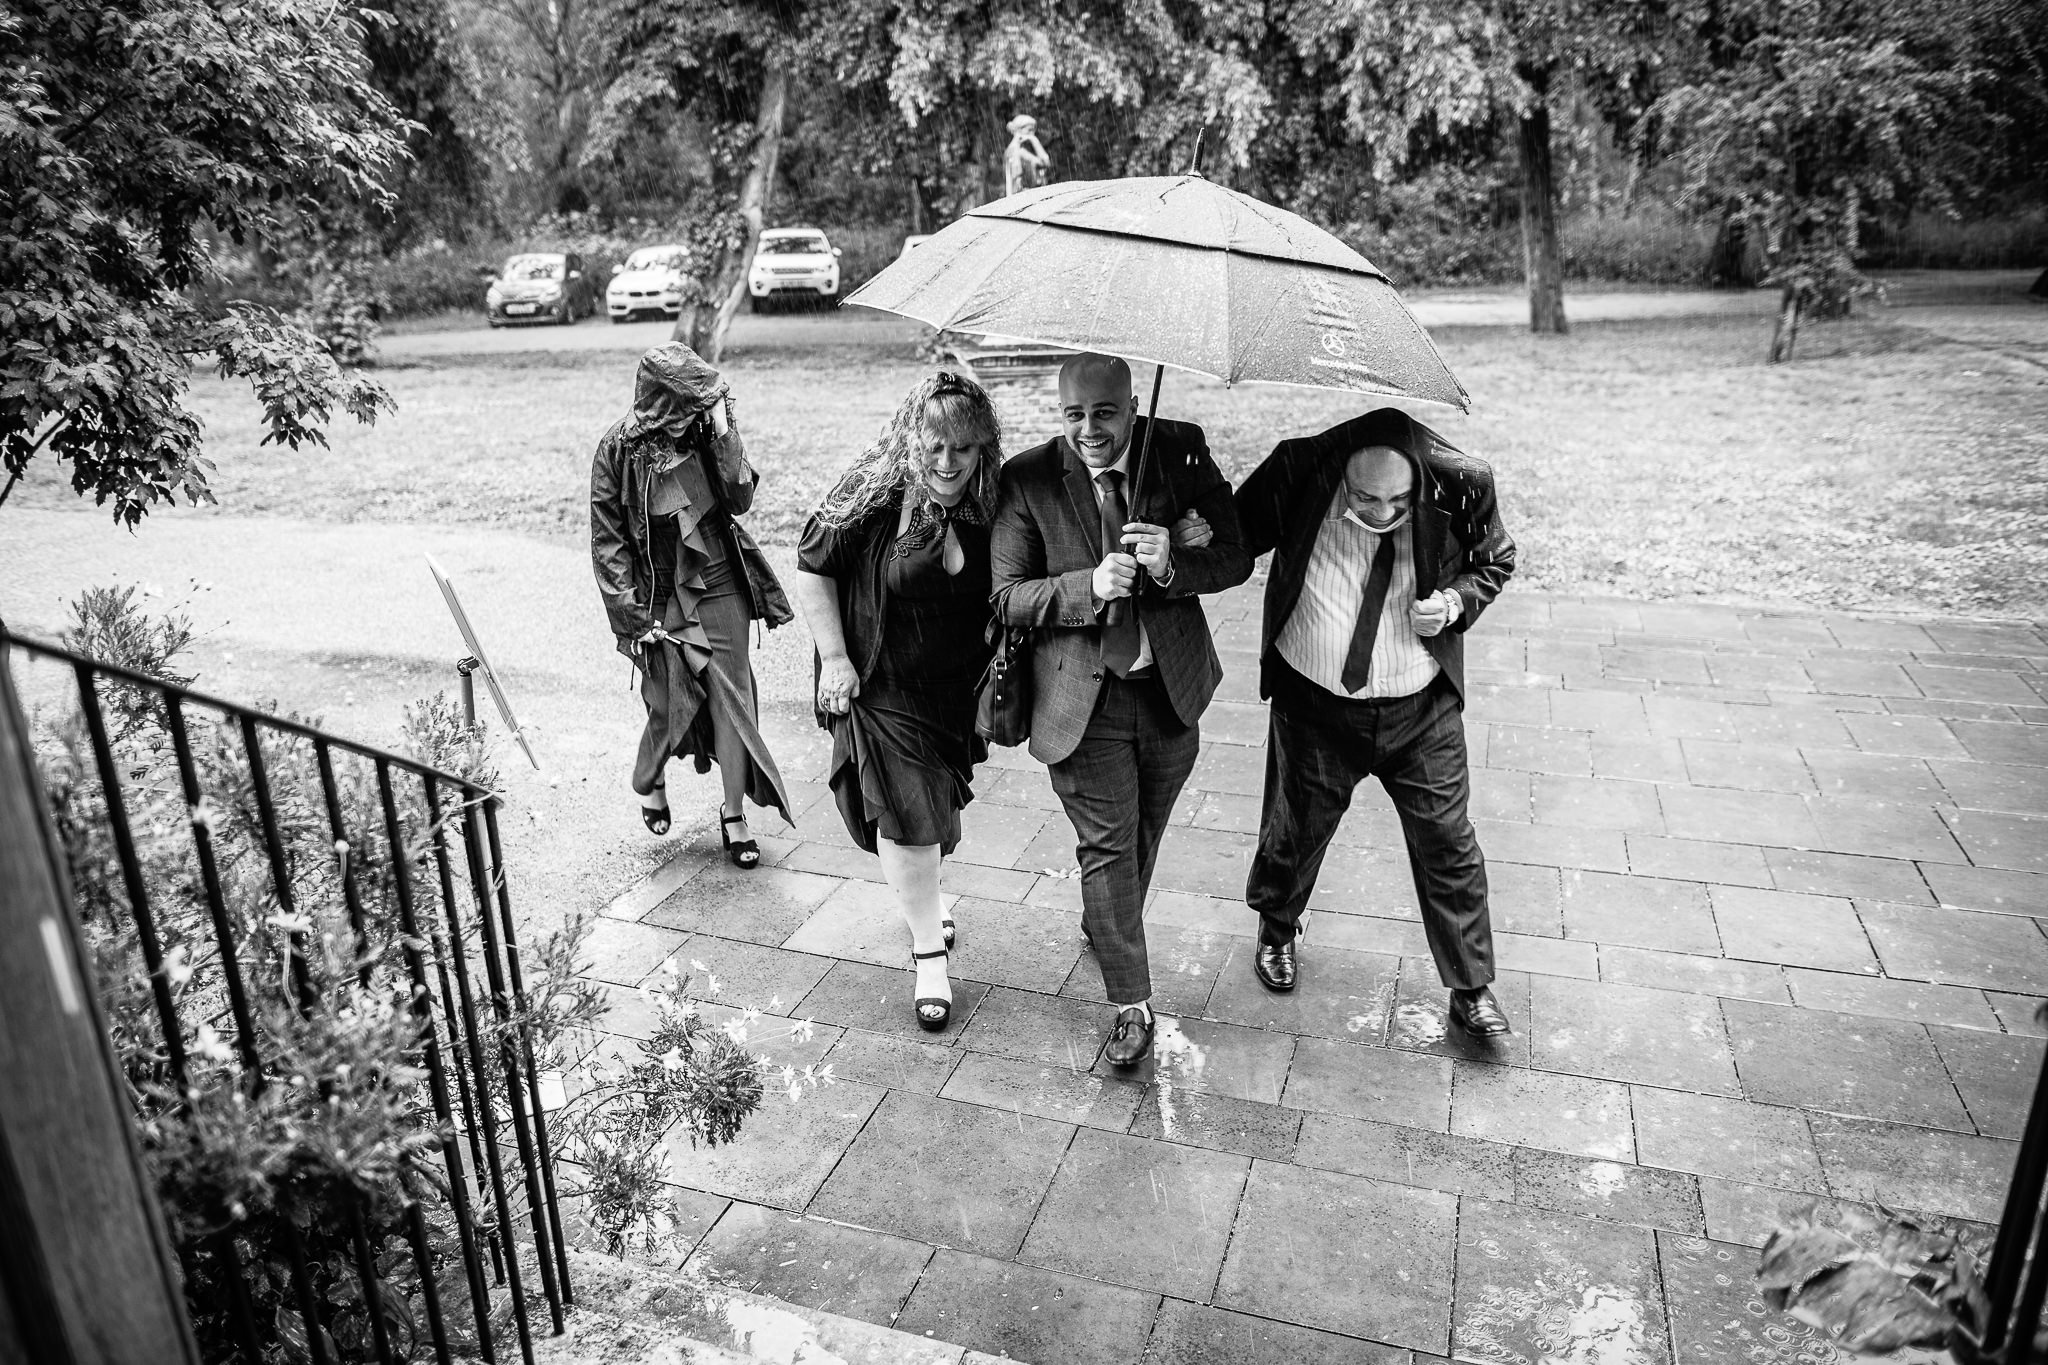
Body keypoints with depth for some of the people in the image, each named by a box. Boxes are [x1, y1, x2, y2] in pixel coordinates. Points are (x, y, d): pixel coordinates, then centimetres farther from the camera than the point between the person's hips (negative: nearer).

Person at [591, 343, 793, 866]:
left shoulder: (705, 432, -2)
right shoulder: (619, 450, -9)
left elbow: (741, 500, -10)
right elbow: (607, 539, -6)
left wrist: (725, 436, -20)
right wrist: (633, 614, -9)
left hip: (721, 586, 2)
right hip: (662, 597, -2)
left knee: (731, 694, 1)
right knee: (669, 701, 1)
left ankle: (734, 813, 13)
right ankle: (650, 783, 34)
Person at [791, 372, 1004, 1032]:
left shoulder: (990, 509, -8)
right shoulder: (871, 499, -19)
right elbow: (811, 569, -9)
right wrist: (834, 657, -11)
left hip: (959, 693, 4)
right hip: (885, 690, -4)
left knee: (932, 814, 20)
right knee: (907, 817, -5)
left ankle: (920, 902, 49)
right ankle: (928, 949, 13)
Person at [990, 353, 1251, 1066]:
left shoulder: (1183, 452, -7)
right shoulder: (1026, 480, -11)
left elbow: (1236, 557, -5)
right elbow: (1007, 597, -10)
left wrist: (1172, 565, -26)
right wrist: (1089, 585, -26)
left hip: (1171, 687, 3)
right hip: (1083, 697, -3)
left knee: (1143, 834, 22)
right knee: (1106, 844, 1)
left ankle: (1107, 925, 52)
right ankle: (1131, 1004, 16)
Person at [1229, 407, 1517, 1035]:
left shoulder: (1461, 487, -16)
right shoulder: (1298, 475, -20)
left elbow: (1494, 560, 5)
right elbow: (1235, 536, -2)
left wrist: (1456, 600, -14)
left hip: (1423, 710, 1)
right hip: (1315, 704, 0)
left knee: (1447, 843, 8)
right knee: (1295, 830, 17)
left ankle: (1471, 989, 29)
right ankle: (1276, 928, 49)